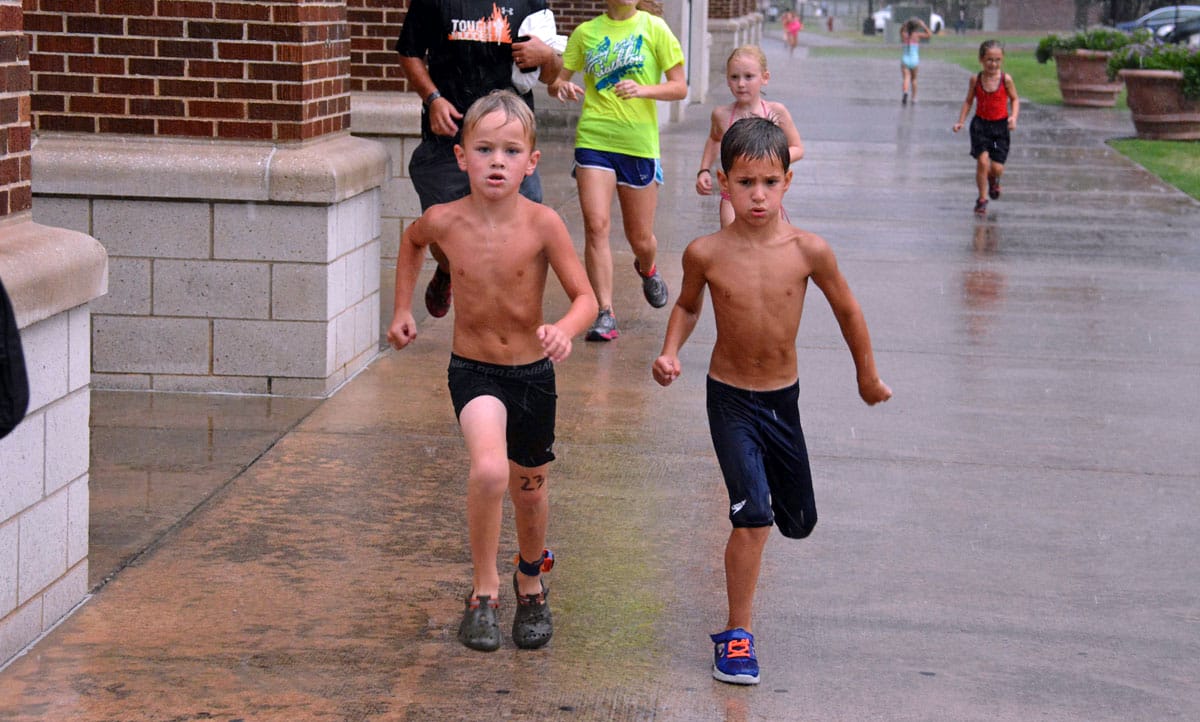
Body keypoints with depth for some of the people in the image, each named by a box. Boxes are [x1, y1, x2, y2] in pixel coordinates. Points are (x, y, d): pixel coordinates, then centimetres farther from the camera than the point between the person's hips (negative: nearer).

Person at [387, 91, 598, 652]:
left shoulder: (542, 224, -17)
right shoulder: (444, 221, -12)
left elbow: (585, 297, -14)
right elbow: (411, 241, 13)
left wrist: (564, 329, -35)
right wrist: (403, 310, 11)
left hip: (533, 372, 1)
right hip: (473, 370, -1)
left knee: (530, 487, 17)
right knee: (489, 469, -26)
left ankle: (531, 586, 46)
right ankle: (484, 591, -7)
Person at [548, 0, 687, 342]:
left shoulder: (654, 28, 0)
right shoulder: (586, 32, 6)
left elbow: (680, 87, -1)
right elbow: (555, 81, 11)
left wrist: (644, 90, -20)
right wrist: (561, 86, -14)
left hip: (639, 143, 0)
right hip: (593, 139, 0)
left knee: (641, 239, 10)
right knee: (596, 225, -15)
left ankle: (647, 270, 45)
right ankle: (605, 314, -11)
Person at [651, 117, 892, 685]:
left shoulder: (809, 251, -15)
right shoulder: (705, 254, -14)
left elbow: (847, 310, 2)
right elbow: (687, 306, 8)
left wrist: (867, 377, 13)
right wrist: (670, 353, -9)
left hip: (783, 397, 2)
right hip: (730, 398, -2)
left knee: (798, 521, 16)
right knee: (752, 516, -16)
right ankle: (737, 634, 0)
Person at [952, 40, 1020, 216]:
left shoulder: (1006, 79, -7)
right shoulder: (976, 79, -4)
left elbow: (1015, 99, 3)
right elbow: (968, 101, 7)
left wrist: (1013, 117, -13)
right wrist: (960, 121, 0)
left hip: (1000, 125, 0)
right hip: (980, 124, 0)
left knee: (997, 167, -4)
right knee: (982, 161, -13)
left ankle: (993, 181, 36)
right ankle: (982, 199, 5)